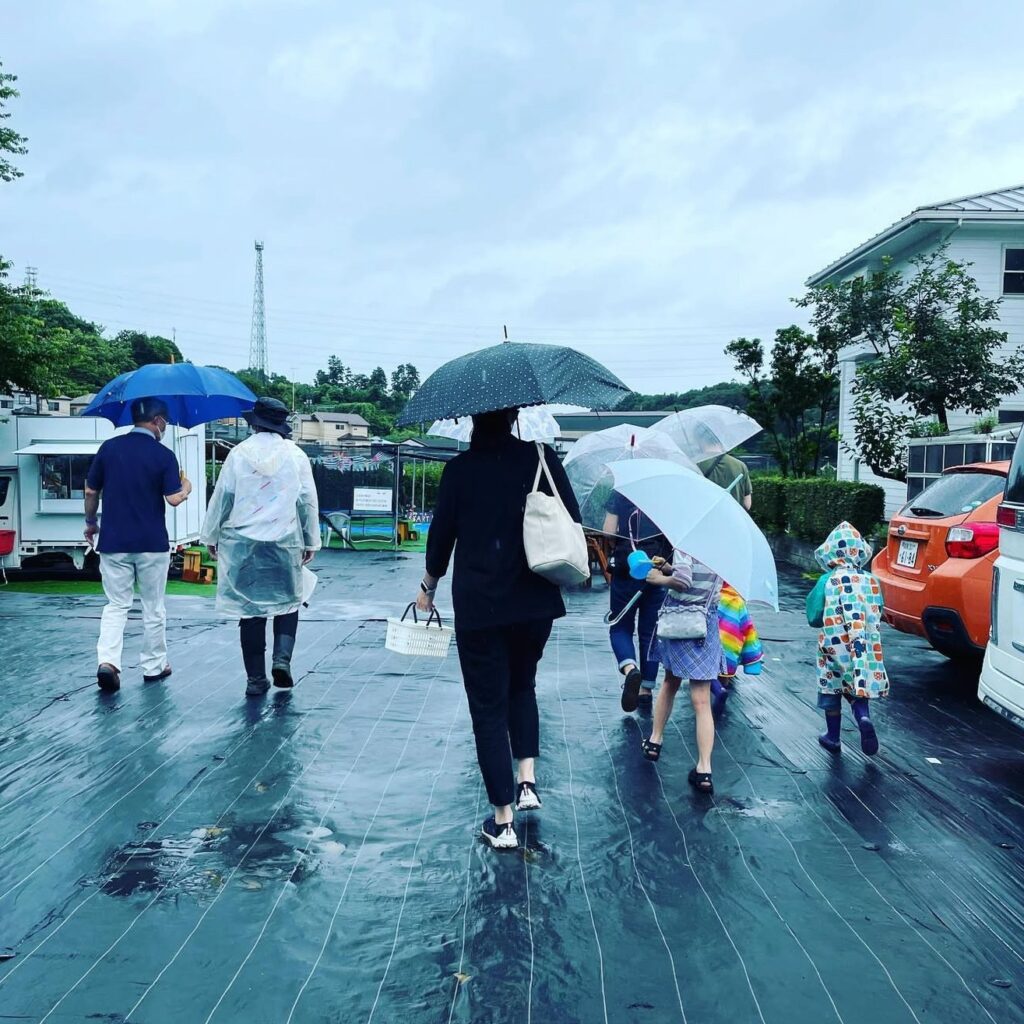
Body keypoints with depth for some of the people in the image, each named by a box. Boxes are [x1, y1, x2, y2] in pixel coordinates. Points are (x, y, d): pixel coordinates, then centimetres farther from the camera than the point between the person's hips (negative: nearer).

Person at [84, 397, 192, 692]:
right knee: (153, 608, 11)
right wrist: (186, 488, 10)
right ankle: (154, 666, 20)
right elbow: (174, 499, -12)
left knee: (116, 606, 9)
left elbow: (90, 492, 5)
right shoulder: (163, 455, -9)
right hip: (152, 544, -2)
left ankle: (107, 661, -9)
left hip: (113, 542, 2)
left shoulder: (109, 448, 1)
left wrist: (91, 522, 20)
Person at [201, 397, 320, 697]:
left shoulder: (239, 453, -1)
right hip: (285, 543, 0)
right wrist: (311, 541, 12)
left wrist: (211, 536, 13)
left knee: (250, 609, 6)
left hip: (242, 542, 0)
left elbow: (221, 497, 2)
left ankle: (256, 678, 9)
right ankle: (282, 659, -4)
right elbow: (308, 501, 3)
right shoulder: (295, 455, 0)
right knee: (287, 603, 15)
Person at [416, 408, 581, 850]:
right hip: (536, 601, 2)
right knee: (522, 686, 26)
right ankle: (527, 779, 13)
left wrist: (429, 586, 16)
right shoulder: (541, 456, -3)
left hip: (479, 603, -2)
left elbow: (441, 534, 0)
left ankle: (503, 821, 11)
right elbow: (572, 520, -1)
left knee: (488, 705, 8)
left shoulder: (460, 468, -5)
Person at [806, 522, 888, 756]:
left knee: (831, 689, 13)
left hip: (834, 645, -2)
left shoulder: (827, 581, -12)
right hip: (865, 647, 2)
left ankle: (833, 737, 23)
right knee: (858, 686, 16)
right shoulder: (871, 581, -3)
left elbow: (813, 617, -9)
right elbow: (877, 613, 6)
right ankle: (864, 718, -12)